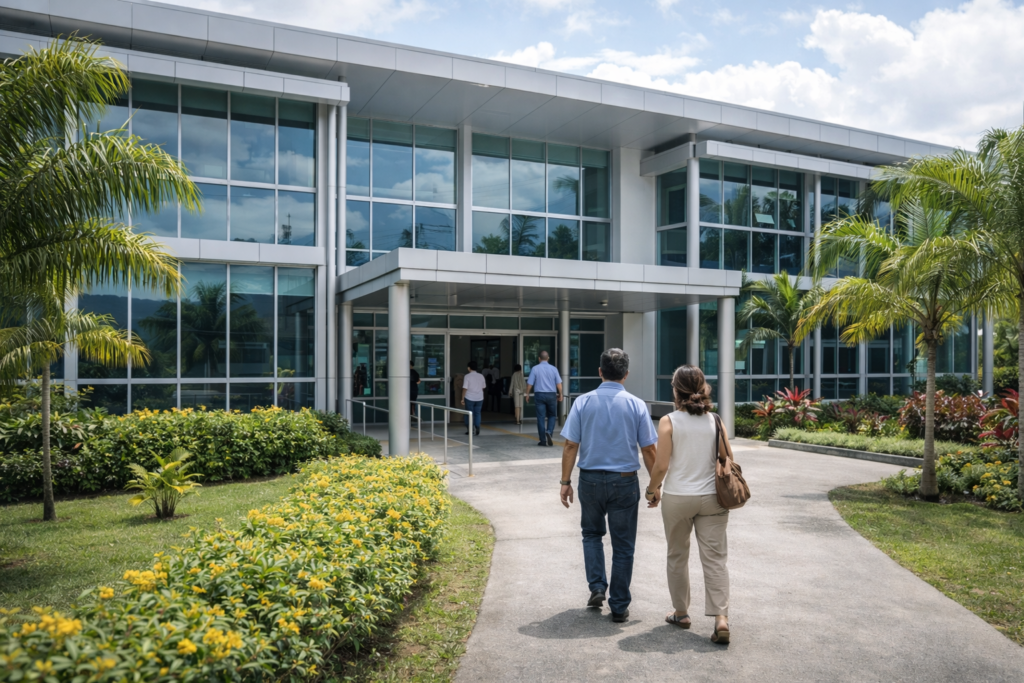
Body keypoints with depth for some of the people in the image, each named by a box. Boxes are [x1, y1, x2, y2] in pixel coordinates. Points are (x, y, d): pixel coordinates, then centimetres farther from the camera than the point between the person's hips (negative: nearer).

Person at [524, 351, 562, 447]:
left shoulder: (535, 368, -2)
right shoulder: (553, 368, 0)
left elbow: (530, 383, -2)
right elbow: (559, 383, -2)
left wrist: (527, 394, 9)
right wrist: (560, 395, 7)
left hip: (539, 394, -1)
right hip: (551, 394, 1)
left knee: (541, 417, 4)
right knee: (552, 416, 15)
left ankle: (543, 440, 5)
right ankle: (549, 432, -11)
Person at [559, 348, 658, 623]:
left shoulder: (583, 402, -4)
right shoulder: (636, 405, -5)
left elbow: (570, 445, -5)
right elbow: (648, 449, -3)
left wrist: (566, 481, 2)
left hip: (590, 479, 1)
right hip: (625, 482, -1)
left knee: (592, 533, 24)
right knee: (623, 545, 11)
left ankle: (597, 587, 12)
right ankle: (619, 607, 18)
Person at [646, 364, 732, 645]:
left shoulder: (669, 422, -10)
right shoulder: (714, 421, -1)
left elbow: (661, 465, -12)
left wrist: (653, 490, 5)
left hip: (677, 498, -2)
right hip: (711, 497, 2)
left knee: (677, 556, 15)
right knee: (715, 558, 5)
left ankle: (681, 613, 26)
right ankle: (721, 618, -4)